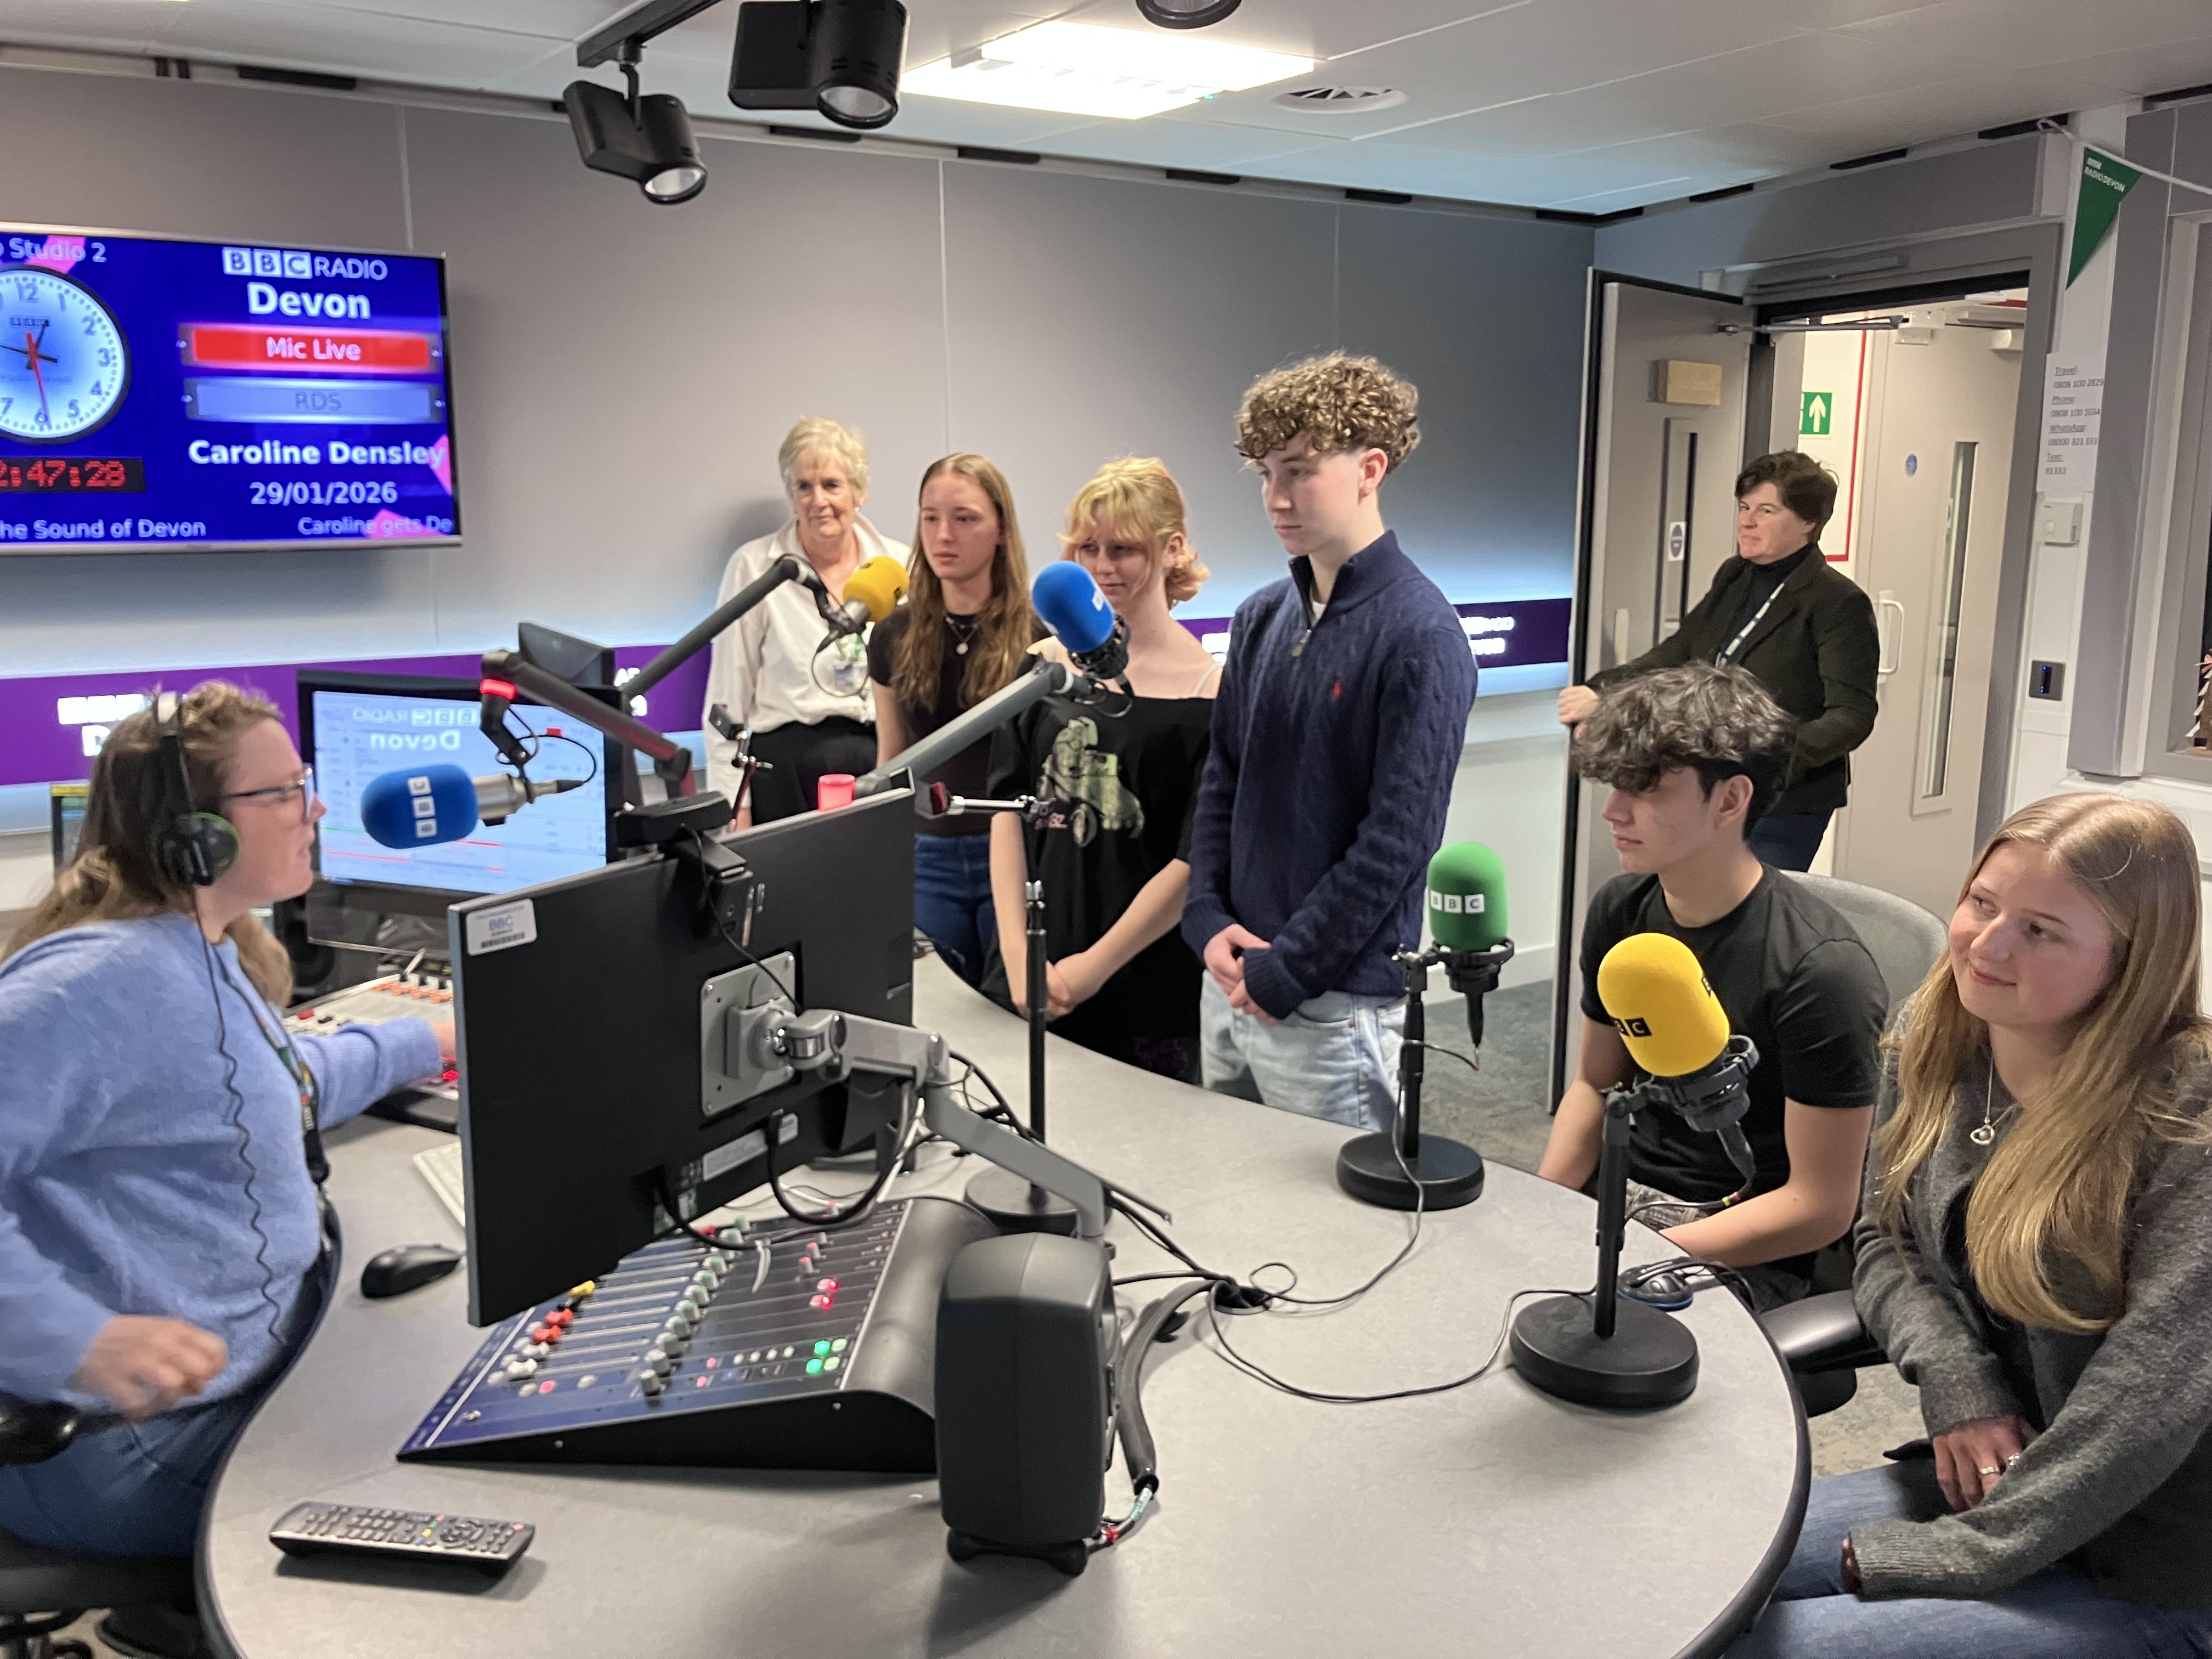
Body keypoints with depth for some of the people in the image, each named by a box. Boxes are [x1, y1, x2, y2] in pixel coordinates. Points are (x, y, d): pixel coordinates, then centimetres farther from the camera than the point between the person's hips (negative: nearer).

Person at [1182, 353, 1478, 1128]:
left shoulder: (1419, 635, -15)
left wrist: (1281, 974, -15)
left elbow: (1397, 838, -18)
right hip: (1231, 983, 7)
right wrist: (1210, 922, -1)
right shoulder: (1263, 616, 7)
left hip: (1337, 1006, -7)